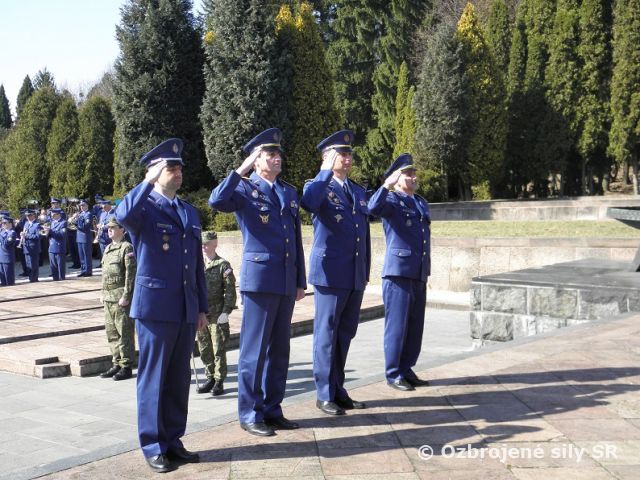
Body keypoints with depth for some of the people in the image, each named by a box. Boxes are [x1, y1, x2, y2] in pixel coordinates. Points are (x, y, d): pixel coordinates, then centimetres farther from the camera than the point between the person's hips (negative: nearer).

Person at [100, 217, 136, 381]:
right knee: (111, 332, 12)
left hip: (121, 297, -9)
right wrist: (103, 294, 18)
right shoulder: (108, 248, 17)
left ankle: (126, 367, 3)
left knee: (124, 332, -3)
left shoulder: (127, 248, -10)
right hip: (108, 297, 9)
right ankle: (117, 364, 21)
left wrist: (126, 297, -19)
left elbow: (131, 273, -15)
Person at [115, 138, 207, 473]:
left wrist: (202, 307, 14)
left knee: (179, 378, 11)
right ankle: (153, 446, 12)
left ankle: (173, 440, 23)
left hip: (186, 309, 6)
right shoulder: (144, 208, -4)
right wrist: (149, 181, -22)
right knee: (153, 377, 2)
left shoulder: (190, 212, 15)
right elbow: (122, 216, -31)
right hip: (154, 306, -6)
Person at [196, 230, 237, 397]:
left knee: (218, 350, -1)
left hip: (217, 316, -5)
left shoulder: (223, 265, -5)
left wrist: (226, 312, -13)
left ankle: (219, 382, 9)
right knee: (204, 349, 11)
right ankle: (210, 378, 24)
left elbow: (230, 291, -7)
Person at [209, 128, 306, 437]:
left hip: (286, 282, 6)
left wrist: (301, 281, 15)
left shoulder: (289, 192, 16)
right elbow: (217, 201, -25)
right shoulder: (245, 189, -2)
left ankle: (272, 409, 22)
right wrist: (241, 170, -22)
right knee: (254, 350, 0)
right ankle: (250, 414, 10)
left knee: (279, 349, 11)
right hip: (259, 279, -6)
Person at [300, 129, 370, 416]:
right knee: (327, 334, 1)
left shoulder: (359, 191, 17)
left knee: (345, 334, 13)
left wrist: (366, 273, 17)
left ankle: (338, 390, 24)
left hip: (355, 276, 6)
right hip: (330, 273, -6)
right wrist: (327, 171, -20)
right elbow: (308, 203, -29)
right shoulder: (318, 187, -2)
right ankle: (325, 395, 11)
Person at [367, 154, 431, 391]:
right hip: (398, 273, -7)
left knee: (415, 326, 11)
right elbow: (373, 207, -27)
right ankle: (393, 374, 8)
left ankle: (406, 369, 22)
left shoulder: (421, 203, 19)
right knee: (397, 325, -1)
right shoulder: (391, 199, -4)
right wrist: (387, 185, -40)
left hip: (419, 274, 7)